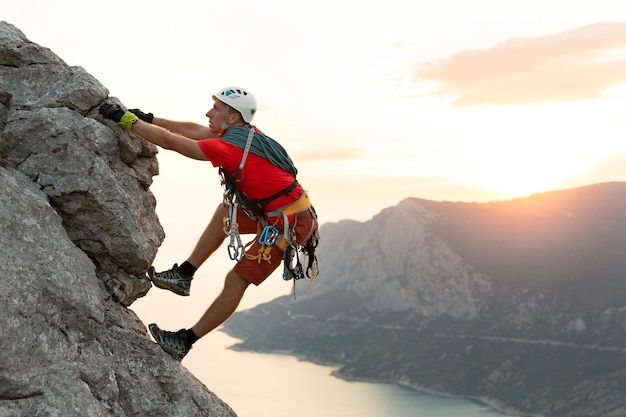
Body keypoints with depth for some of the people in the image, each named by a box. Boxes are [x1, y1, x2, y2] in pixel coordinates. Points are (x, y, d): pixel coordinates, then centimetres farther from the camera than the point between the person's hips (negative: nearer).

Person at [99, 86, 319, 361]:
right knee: (225, 212, 20)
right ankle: (183, 275, 20)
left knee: (236, 280, -2)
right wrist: (148, 119, 12)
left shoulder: (229, 147, -20)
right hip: (277, 213, 9)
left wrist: (127, 120, -9)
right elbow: (193, 131, 13)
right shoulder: (246, 132, 6)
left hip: (287, 224, -9)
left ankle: (184, 342, 8)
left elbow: (170, 141, -17)